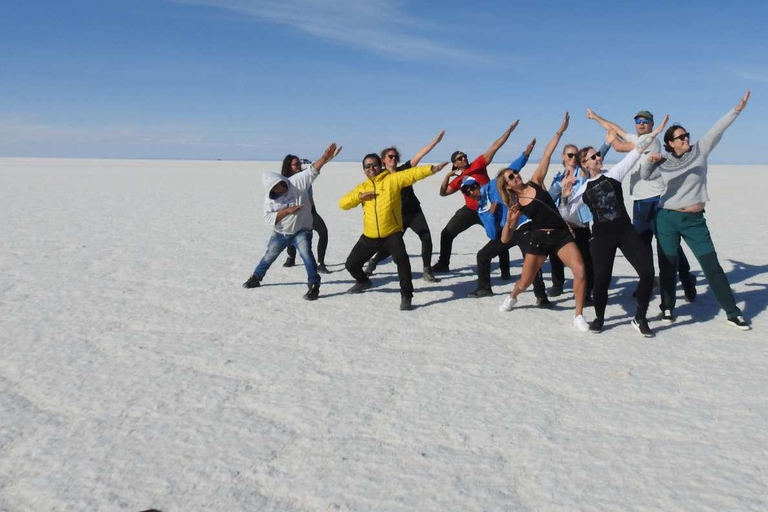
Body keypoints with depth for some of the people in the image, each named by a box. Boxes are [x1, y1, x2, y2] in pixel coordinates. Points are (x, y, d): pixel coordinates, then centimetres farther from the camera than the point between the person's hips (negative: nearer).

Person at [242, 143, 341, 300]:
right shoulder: (270, 199, -11)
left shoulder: (296, 182, -21)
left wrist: (325, 157, -48)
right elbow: (268, 218, -17)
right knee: (269, 256, 20)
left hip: (301, 231, -4)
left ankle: (314, 286, -15)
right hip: (280, 233, 4)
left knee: (306, 254, -24)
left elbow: (312, 170, -33)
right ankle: (256, 278, 43)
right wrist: (286, 211, -29)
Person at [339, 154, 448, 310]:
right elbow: (342, 204, 4)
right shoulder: (362, 187, 10)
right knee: (351, 264, 15)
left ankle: (406, 296, -17)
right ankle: (363, 281, 48)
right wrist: (359, 196, -13)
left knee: (401, 259, -31)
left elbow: (412, 174, -17)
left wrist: (432, 169, -32)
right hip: (370, 236, 5)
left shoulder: (392, 179, -3)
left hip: (392, 233, -5)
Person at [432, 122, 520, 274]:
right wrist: (447, 176, -3)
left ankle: (505, 270, 10)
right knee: (446, 233, 2)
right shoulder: (458, 180, 9)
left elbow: (494, 148, -6)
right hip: (470, 210, 3)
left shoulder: (478, 164, -1)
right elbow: (443, 192, 10)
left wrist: (509, 130, -11)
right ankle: (443, 264, 15)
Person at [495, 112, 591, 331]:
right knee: (524, 283, 6)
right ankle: (511, 297, 44)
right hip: (538, 238, -1)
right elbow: (505, 239, -2)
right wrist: (510, 220, -19)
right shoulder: (516, 205, 0)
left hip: (562, 234, 1)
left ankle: (578, 316, -6)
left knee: (580, 270, -21)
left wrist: (560, 131, -7)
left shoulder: (535, 182, 3)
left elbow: (546, 156, -1)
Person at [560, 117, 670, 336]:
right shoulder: (583, 189, 6)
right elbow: (565, 215, 5)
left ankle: (640, 318, 7)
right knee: (602, 279, -6)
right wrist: (565, 195, -11)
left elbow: (635, 153, -1)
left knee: (647, 270, -10)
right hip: (601, 236, -1)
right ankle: (599, 318, 21)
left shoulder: (614, 174, 6)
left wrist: (655, 132, -8)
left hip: (625, 230, 1)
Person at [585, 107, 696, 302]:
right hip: (639, 201, 9)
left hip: (656, 200, -9)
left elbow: (619, 147, -11)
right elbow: (615, 127, 28)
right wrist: (596, 117, 37)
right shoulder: (635, 139, 15)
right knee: (641, 243, 11)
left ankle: (687, 281, -2)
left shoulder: (651, 140, -9)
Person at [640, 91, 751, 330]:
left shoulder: (699, 151, 2)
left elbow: (717, 130, -7)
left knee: (712, 266, 0)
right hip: (667, 219, 1)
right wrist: (649, 161, -7)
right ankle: (667, 308, 20)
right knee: (668, 265, 6)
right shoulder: (664, 163, 3)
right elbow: (645, 176, 14)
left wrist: (737, 109, -17)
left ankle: (732, 312, 7)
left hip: (695, 221, 0)